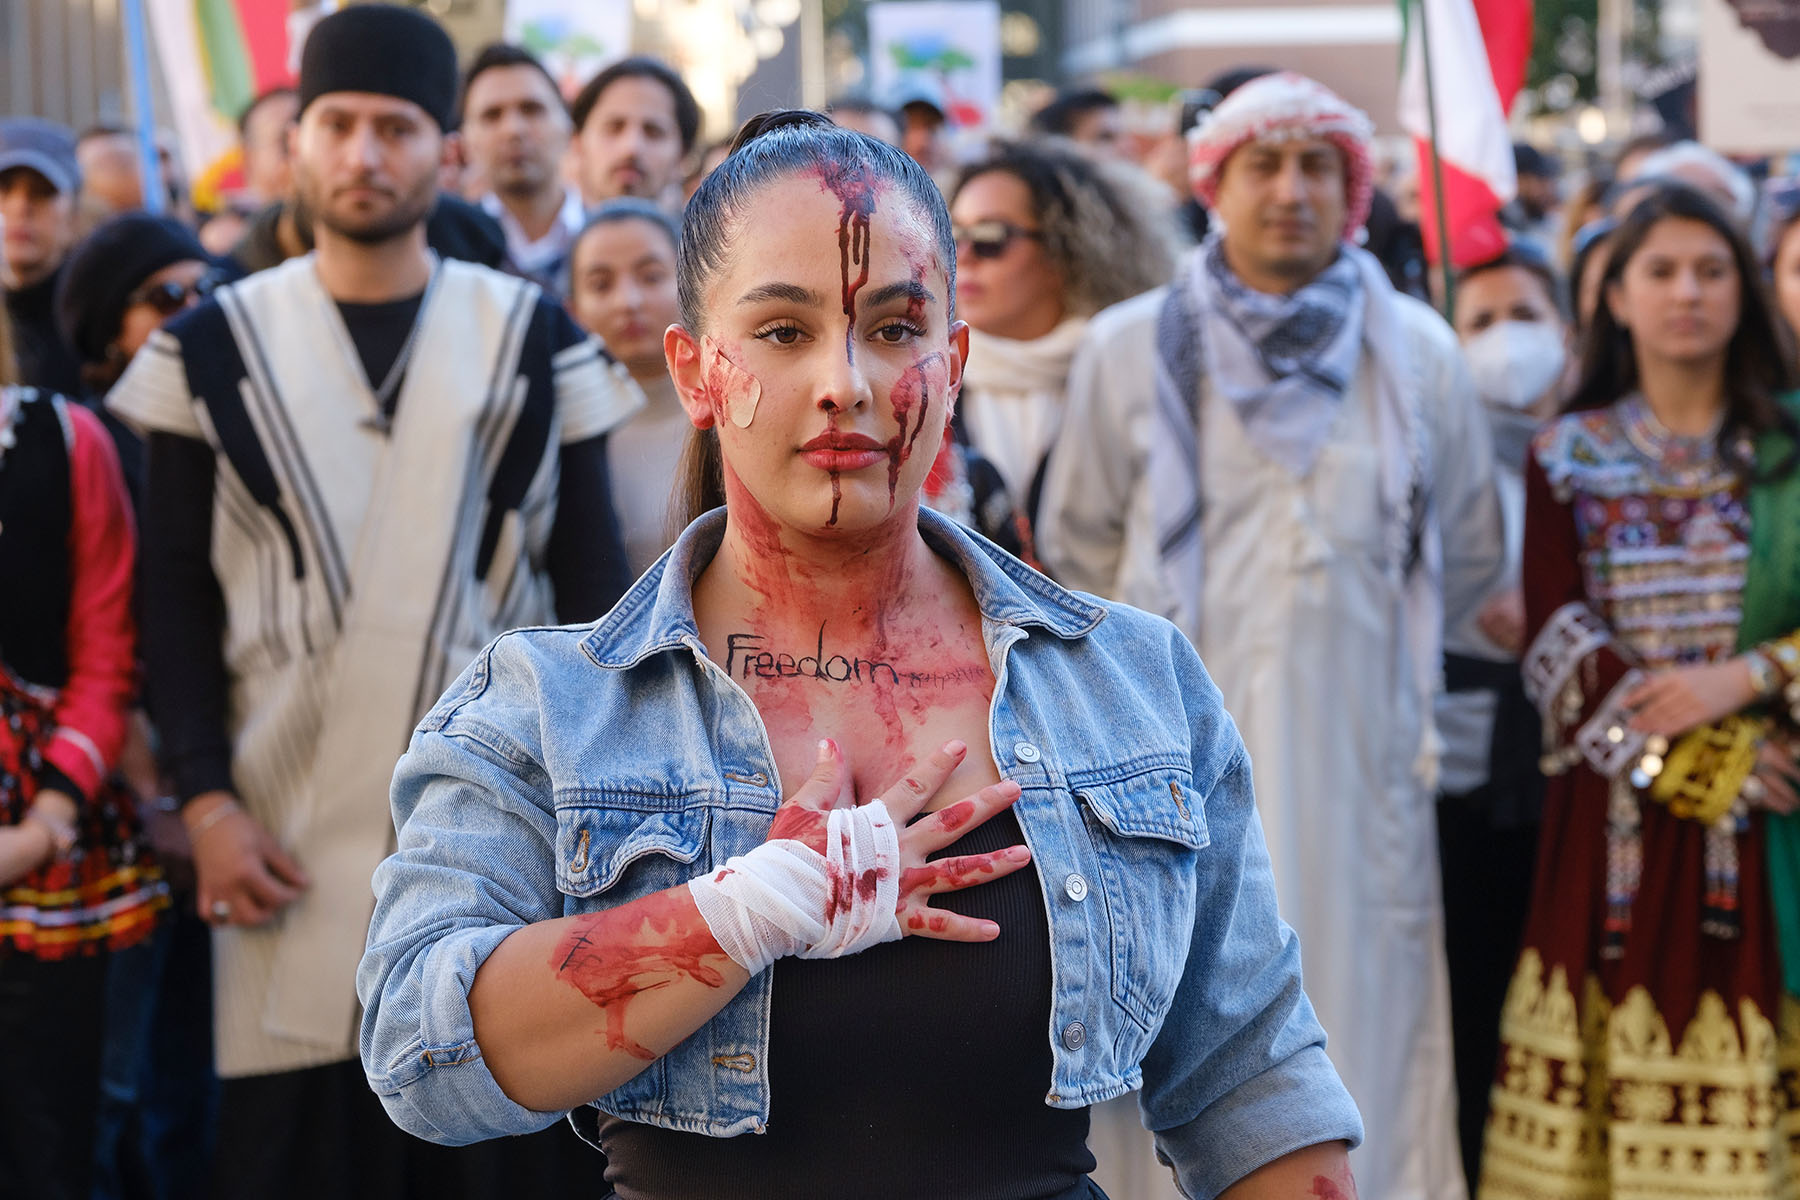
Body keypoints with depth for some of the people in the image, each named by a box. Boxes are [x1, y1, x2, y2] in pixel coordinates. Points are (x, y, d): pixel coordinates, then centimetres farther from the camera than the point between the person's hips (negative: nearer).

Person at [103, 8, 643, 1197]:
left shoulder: (535, 340, 4)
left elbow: (591, 579, 5)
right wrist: (205, 798, -5)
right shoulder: (216, 347, 4)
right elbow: (177, 590, 4)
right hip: (288, 833, 0)